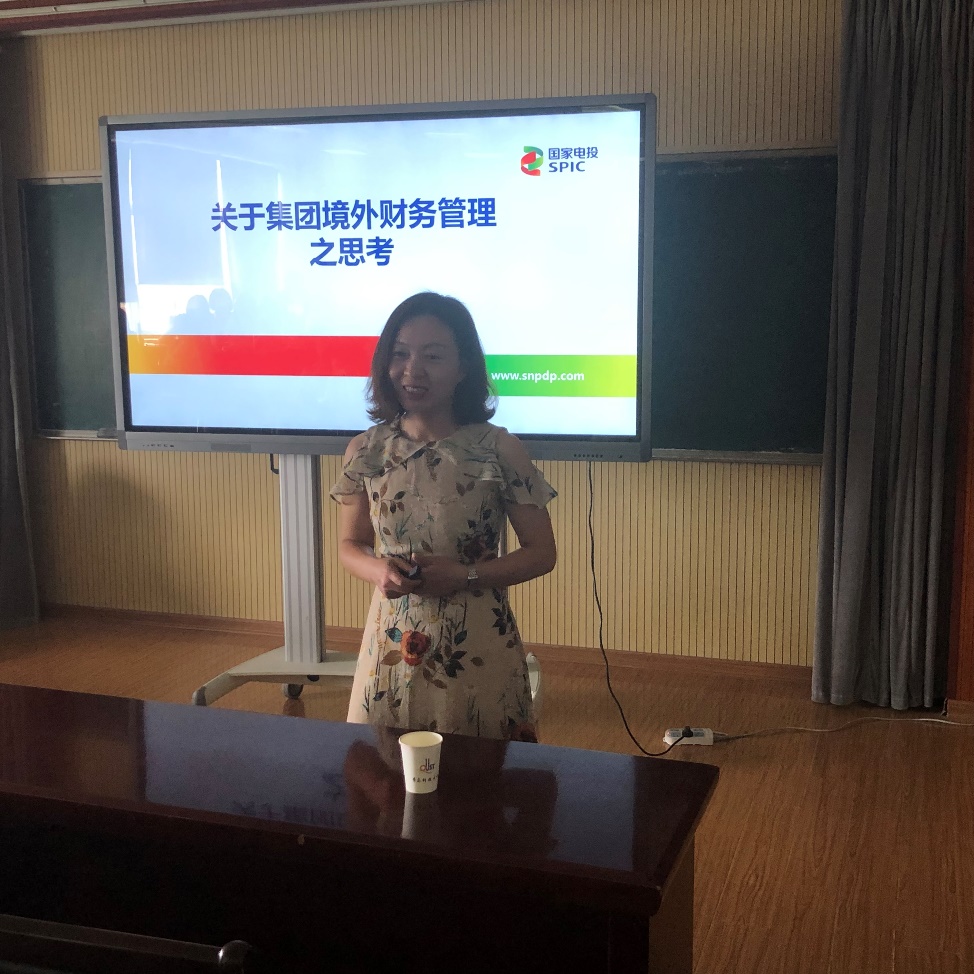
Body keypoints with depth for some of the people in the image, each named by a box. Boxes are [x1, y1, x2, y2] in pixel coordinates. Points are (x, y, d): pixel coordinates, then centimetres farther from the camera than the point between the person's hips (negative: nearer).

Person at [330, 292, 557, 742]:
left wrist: (465, 575, -16)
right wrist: (378, 570, -10)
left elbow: (541, 553, -3)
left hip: (476, 647, -2)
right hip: (393, 646, 3)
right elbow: (350, 544, 12)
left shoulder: (498, 450, -8)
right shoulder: (366, 451, 0)